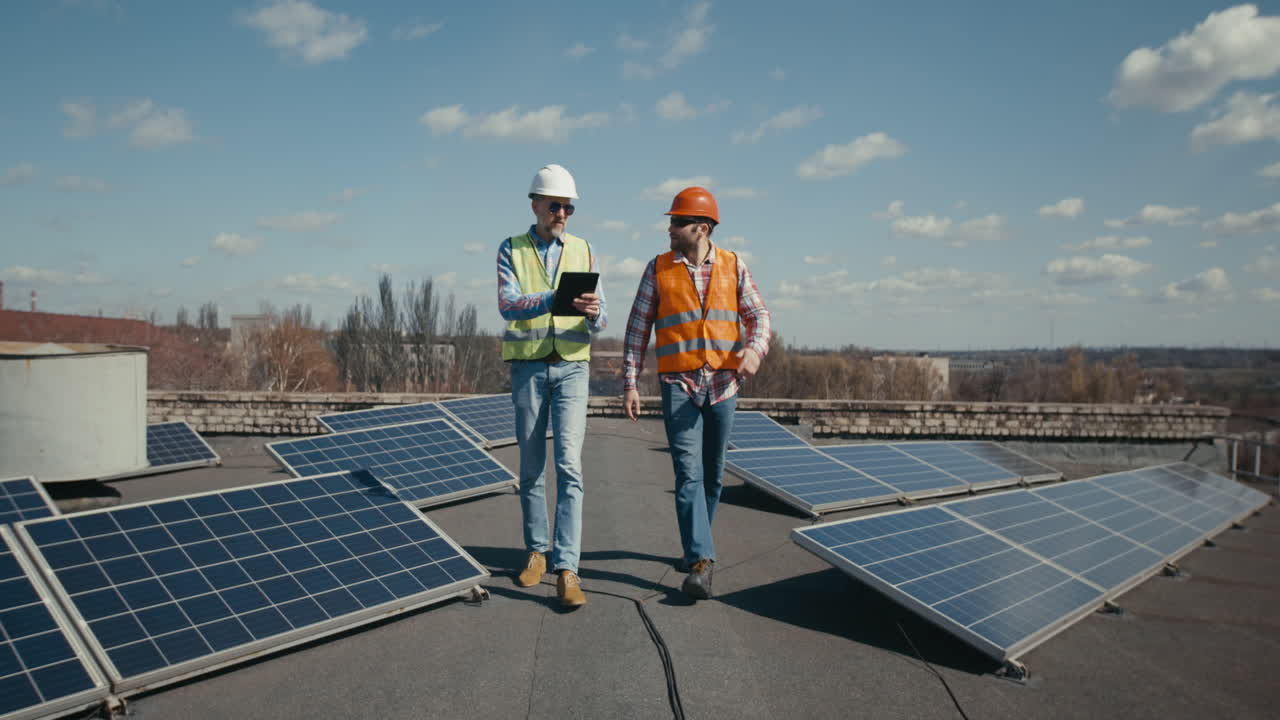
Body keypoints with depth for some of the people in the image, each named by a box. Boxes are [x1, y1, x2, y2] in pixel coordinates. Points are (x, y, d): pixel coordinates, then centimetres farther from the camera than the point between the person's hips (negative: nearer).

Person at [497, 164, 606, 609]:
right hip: (528, 368, 0)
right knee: (531, 467, 9)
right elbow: (507, 305, -14)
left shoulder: (583, 251, 7)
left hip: (571, 367, 0)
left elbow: (599, 321, 1)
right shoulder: (511, 250, 4)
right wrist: (555, 298, -31)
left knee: (569, 465, -10)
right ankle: (536, 551, 26)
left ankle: (566, 570, -11)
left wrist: (594, 313, -24)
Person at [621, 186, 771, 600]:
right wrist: (629, 383, -1)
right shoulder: (658, 269, 3)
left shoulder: (733, 267, 5)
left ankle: (694, 547, 28)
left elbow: (758, 315, 5)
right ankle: (700, 563, -14)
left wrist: (755, 348, -17)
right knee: (689, 473, -11)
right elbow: (638, 328, 4)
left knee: (713, 474, 10)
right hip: (679, 384, -2)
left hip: (723, 384, 2)